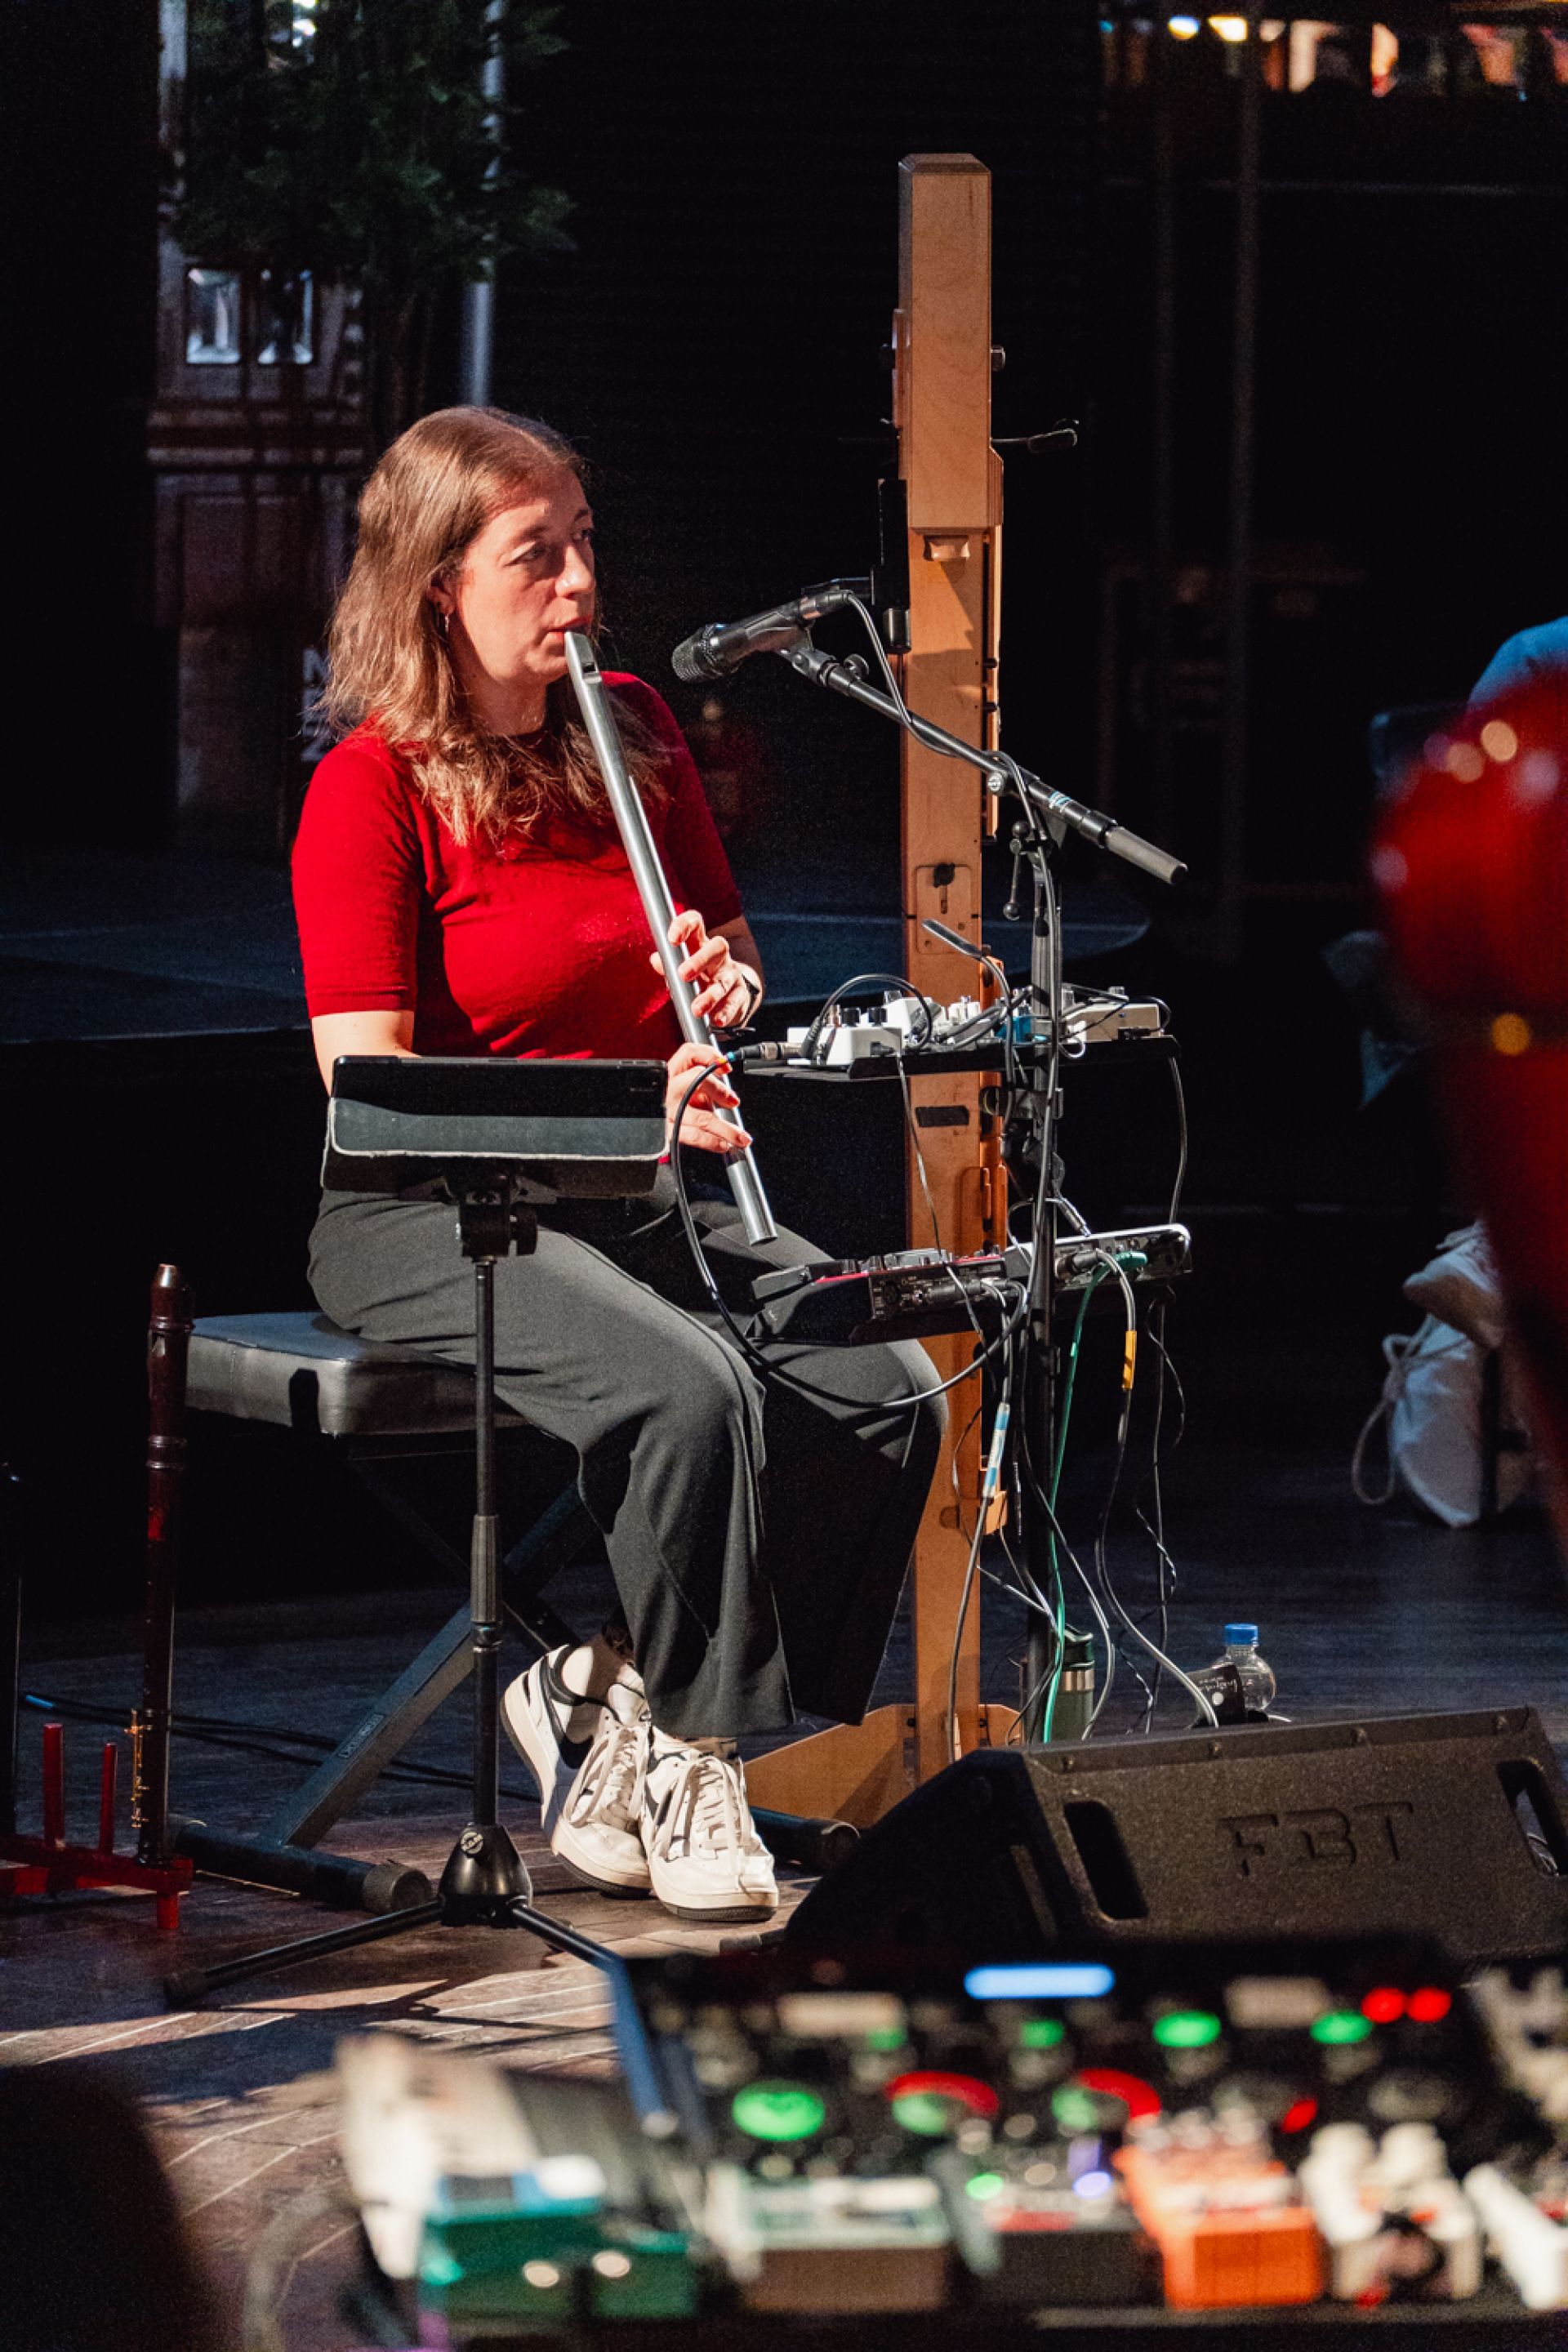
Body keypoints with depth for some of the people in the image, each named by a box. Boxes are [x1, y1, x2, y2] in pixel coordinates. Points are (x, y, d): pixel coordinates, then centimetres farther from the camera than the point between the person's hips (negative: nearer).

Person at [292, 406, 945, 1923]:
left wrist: (728, 987, -4)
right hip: (426, 1223, -6)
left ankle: (609, 1697, -5)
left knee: (891, 1389, -18)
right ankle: (688, 1759, -13)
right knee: (696, 1391, -34)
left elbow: (733, 946, 22)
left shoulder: (633, 731, 8)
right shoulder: (369, 789, -11)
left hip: (636, 1197, 6)